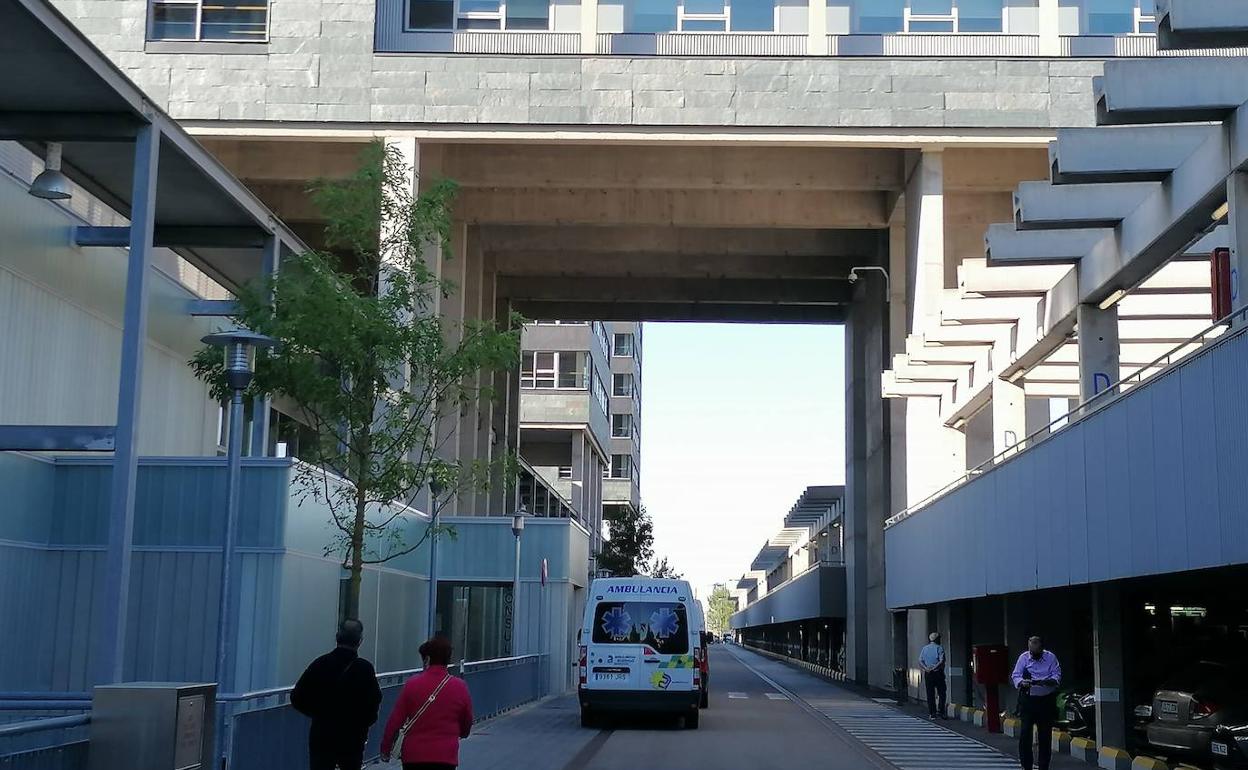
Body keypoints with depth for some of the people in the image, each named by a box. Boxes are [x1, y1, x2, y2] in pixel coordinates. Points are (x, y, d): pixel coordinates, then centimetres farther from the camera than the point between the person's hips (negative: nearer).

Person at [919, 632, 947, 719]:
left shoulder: (924, 648, 11)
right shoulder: (939, 648, -3)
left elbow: (920, 661, 1)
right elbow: (941, 661, -16)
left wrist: (926, 668, -11)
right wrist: (934, 668, -17)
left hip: (928, 674, 4)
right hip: (938, 673, -4)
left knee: (930, 694, 7)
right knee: (942, 693, 4)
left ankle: (931, 713, 6)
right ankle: (940, 711, -5)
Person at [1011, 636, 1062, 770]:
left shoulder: (1051, 657, 3)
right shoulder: (1023, 658, 3)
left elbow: (1057, 674, 0)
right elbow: (1015, 675, 1)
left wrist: (1051, 681, -21)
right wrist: (1022, 682, -21)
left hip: (1046, 700, 1)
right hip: (1027, 699, -1)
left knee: (1045, 734, 6)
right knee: (1025, 731, -8)